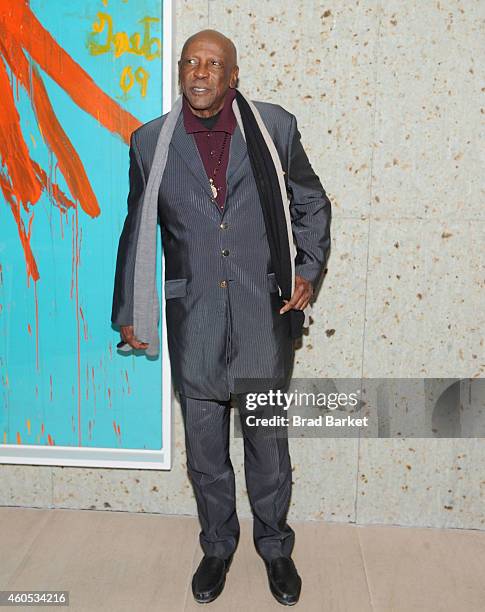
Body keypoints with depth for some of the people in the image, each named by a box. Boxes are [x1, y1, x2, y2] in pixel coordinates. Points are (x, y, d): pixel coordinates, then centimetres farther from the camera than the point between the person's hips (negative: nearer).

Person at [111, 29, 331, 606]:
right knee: (204, 450, 14)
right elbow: (136, 231, 10)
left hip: (264, 316, -1)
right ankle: (217, 546, 38)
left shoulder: (275, 126, 0)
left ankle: (274, 546, 37)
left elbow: (312, 202, 11)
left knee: (268, 442, 13)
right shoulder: (150, 141, 3)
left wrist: (308, 270, -1)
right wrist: (127, 311, 12)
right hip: (193, 322, 1)